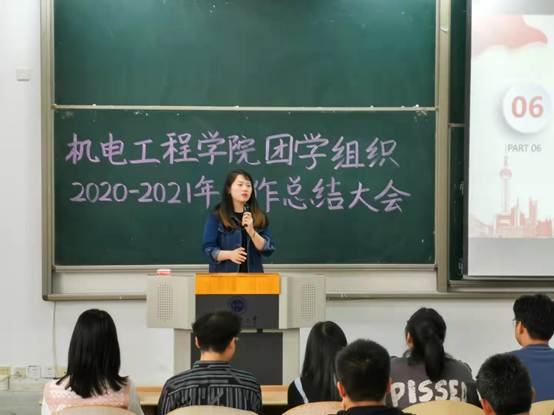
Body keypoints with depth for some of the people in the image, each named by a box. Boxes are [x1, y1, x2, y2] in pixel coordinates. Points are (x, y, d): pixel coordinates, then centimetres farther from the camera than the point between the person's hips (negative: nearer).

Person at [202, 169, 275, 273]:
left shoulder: (259, 217, 7)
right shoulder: (216, 216, 0)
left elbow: (268, 249, 1)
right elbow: (208, 249, -4)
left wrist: (252, 232, -14)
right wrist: (229, 254, -21)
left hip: (252, 273, 2)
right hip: (224, 275, -2)